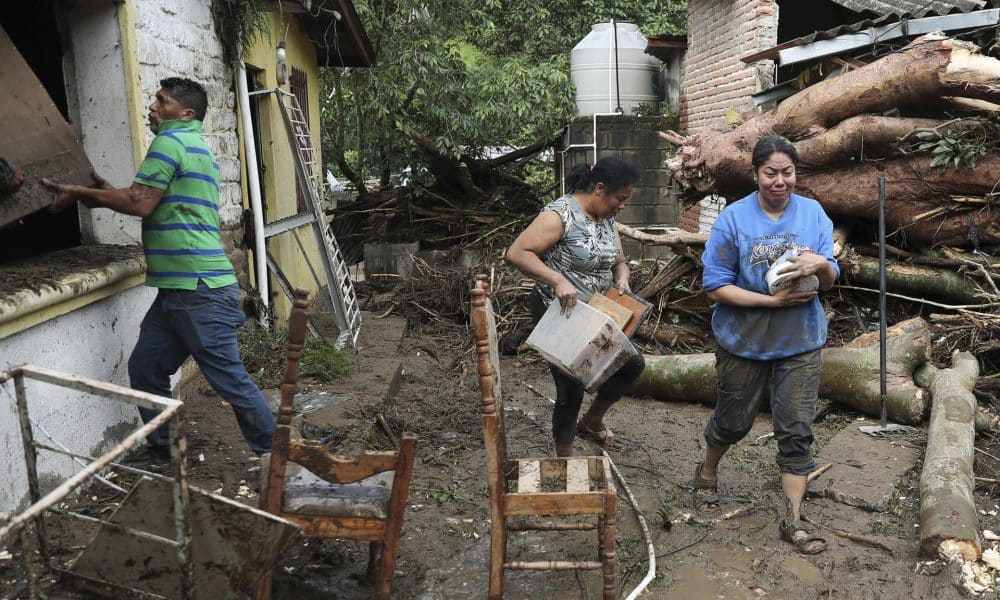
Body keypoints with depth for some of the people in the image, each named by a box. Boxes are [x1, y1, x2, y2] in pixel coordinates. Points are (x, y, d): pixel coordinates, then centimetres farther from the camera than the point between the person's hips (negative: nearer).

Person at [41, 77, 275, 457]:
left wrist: (79, 193, -3)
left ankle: (273, 457, 7)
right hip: (178, 289, 10)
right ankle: (163, 453, 25)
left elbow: (140, 203, -14)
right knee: (145, 369, 14)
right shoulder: (198, 148, 22)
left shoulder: (172, 140, -7)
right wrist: (108, 194, 21)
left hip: (200, 290, -10)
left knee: (229, 379, -4)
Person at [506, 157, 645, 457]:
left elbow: (619, 263, 13)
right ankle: (564, 457, 23)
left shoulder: (606, 218, 4)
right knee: (571, 389, 1)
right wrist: (558, 280, -38)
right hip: (559, 315, -8)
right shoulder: (560, 215, -22)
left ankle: (591, 422, 31)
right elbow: (516, 253, -30)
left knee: (632, 363, 12)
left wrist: (622, 280, -10)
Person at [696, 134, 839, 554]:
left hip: (799, 342, 2)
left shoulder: (813, 213, -3)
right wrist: (773, 300, -21)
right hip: (745, 341, -2)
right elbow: (715, 286, -14)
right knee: (733, 421, 15)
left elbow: (830, 282, -1)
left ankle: (794, 519, 15)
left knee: (797, 430, 3)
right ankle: (707, 473, 44)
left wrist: (821, 265, -24)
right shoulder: (734, 218, -12)